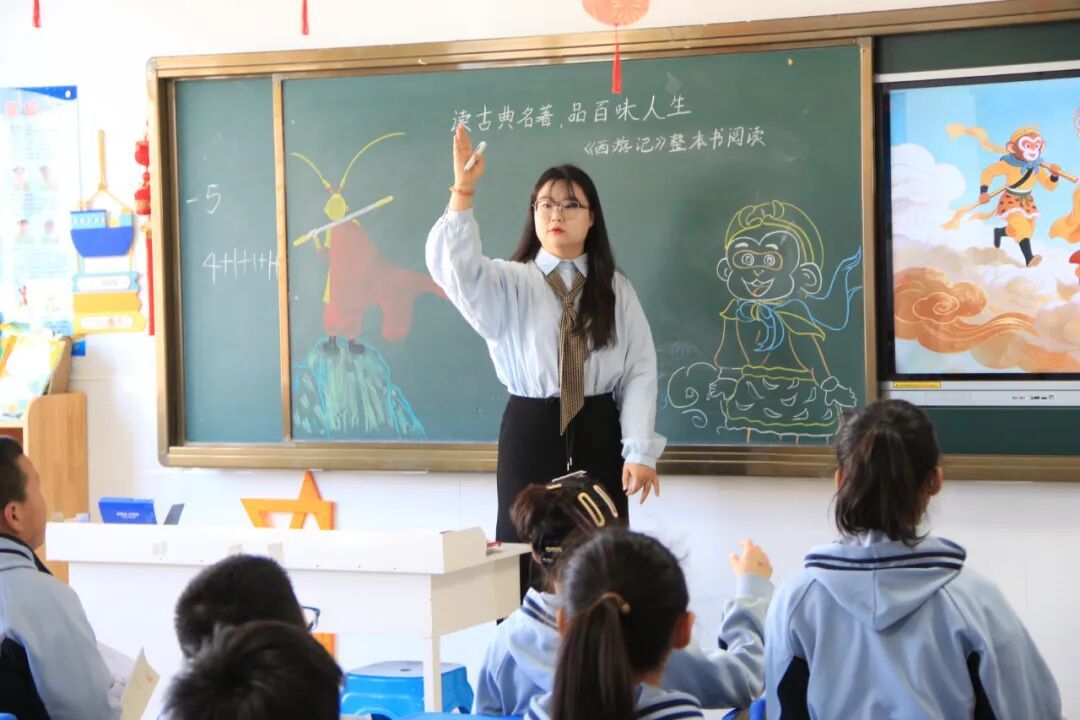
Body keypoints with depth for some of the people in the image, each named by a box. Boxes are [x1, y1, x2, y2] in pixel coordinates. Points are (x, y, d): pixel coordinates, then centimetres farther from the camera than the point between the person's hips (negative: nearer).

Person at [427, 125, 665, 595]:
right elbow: (454, 266, -19)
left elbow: (640, 371, 3)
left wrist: (639, 451, -7)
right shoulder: (509, 284, 2)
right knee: (529, 560, -3)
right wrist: (463, 190, -30)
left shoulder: (615, 289, 8)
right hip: (530, 434, -1)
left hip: (597, 437, 2)